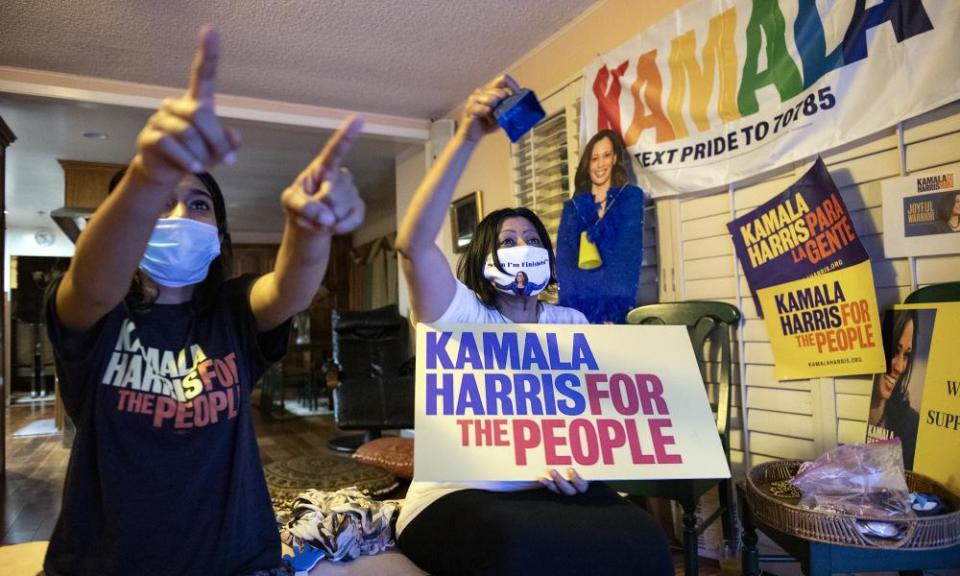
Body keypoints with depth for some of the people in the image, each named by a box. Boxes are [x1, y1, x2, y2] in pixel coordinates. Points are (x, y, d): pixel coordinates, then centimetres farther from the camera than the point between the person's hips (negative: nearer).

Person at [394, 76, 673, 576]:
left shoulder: (571, 324, 16)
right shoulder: (461, 315, 1)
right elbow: (413, 244, -16)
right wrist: (467, 138, -23)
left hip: (552, 491, 4)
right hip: (459, 495, -4)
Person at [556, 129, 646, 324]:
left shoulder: (631, 196, 9)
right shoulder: (573, 206, 15)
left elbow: (628, 253, -4)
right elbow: (564, 259, 4)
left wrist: (617, 302, -17)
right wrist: (570, 299, -14)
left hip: (615, 304, -2)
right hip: (578, 303, 2)